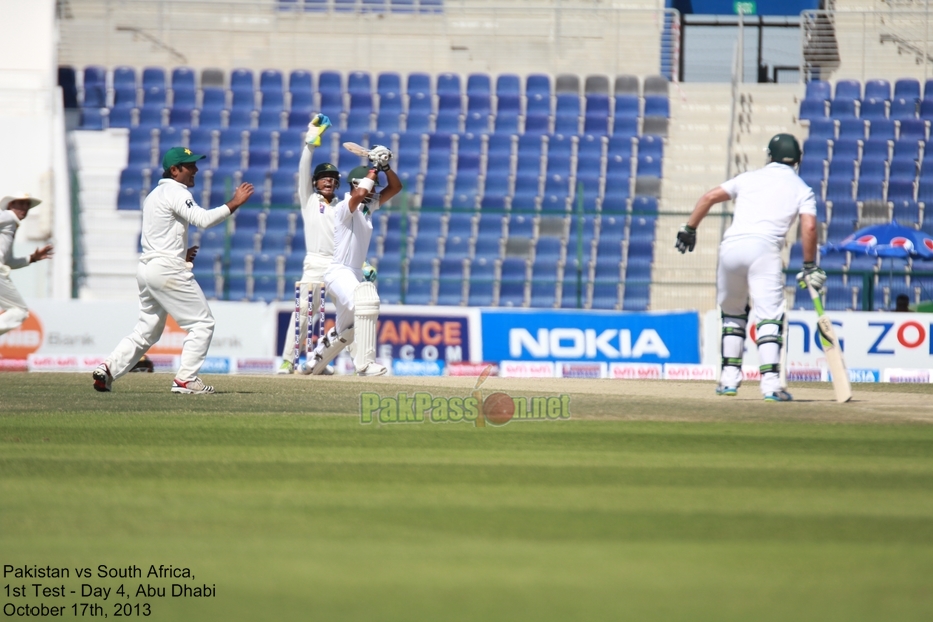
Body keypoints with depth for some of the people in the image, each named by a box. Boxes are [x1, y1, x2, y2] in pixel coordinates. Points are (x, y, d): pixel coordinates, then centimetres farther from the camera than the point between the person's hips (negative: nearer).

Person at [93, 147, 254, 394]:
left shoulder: (154, 195, 21)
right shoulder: (176, 192, -10)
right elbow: (203, 219, -24)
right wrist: (234, 203, -22)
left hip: (146, 268, 9)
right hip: (167, 269, -9)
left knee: (147, 329, 15)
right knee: (202, 323, -4)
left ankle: (107, 369, 2)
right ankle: (185, 380, -9)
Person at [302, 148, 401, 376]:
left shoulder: (368, 207, 11)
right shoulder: (345, 207, -13)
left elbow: (395, 187, 14)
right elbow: (360, 194, -35)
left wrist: (385, 166, -3)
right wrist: (375, 167, -20)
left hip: (355, 275, 10)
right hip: (339, 272, -10)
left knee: (346, 330, 19)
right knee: (365, 301, -34)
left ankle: (315, 362, 39)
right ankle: (364, 363, -38)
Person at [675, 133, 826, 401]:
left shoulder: (749, 178, 22)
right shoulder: (801, 189, 15)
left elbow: (709, 197, 15)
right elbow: (809, 227, 0)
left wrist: (689, 229, 20)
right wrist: (809, 265, 7)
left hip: (731, 246, 3)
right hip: (764, 248, -3)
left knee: (732, 312, 20)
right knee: (769, 316, -7)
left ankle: (730, 377, 17)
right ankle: (770, 382, -22)